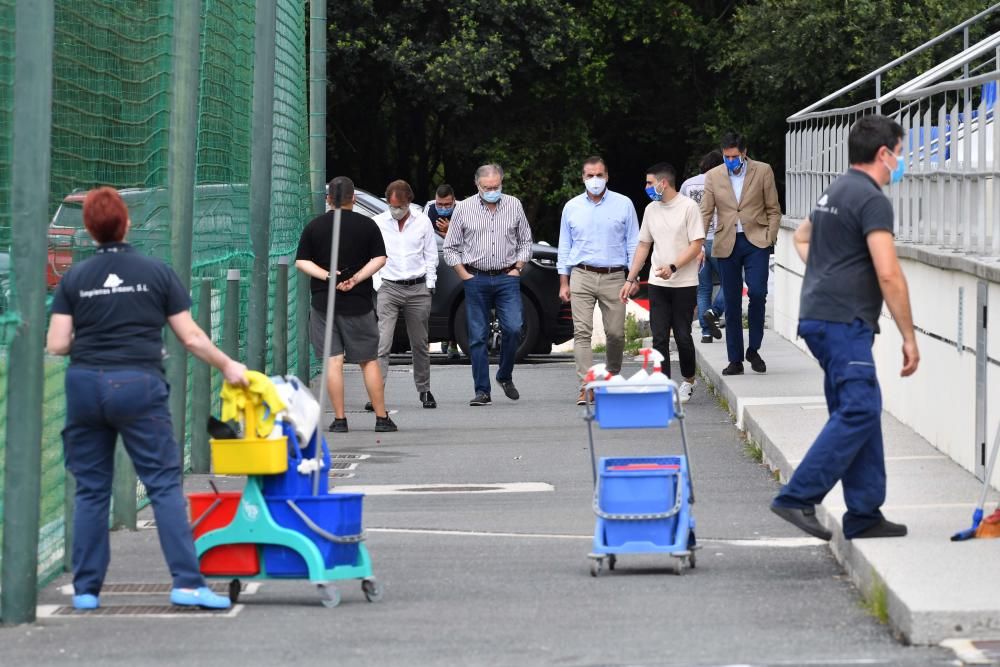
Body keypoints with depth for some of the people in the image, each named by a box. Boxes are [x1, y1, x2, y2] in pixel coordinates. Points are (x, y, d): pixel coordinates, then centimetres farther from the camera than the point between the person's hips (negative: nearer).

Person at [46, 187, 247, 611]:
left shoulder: (74, 279, 5)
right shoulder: (157, 273, 3)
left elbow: (56, 345, 0)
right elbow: (191, 337, 4)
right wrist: (227, 366, 19)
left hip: (85, 385, 2)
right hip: (139, 385, -2)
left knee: (91, 490, 9)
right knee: (164, 484, -1)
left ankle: (86, 589, 9)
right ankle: (187, 582, -10)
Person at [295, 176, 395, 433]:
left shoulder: (314, 226, 3)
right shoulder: (367, 225, 1)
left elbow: (301, 262, -1)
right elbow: (379, 259, -4)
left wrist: (327, 276, -9)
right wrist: (356, 279, -9)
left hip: (323, 303, 0)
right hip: (359, 303, 0)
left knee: (333, 361, 1)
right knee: (369, 361, 7)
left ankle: (339, 419, -3)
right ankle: (382, 418, 6)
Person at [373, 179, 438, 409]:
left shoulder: (423, 222, 4)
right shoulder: (378, 222, 1)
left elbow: (431, 256, 10)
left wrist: (429, 286, 3)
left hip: (418, 289, 1)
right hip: (389, 288, -1)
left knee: (420, 343, 10)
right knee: (382, 341, -14)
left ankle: (424, 390, 24)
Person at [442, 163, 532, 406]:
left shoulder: (514, 205, 6)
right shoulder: (464, 209, 2)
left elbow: (525, 241, 15)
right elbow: (450, 248, 7)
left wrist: (517, 268, 3)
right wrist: (465, 275, 0)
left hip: (507, 278, 1)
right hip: (476, 280, -1)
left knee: (513, 329, -11)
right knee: (478, 336, -1)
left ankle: (505, 376, 12)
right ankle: (482, 391, 2)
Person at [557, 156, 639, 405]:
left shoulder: (624, 205, 6)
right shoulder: (571, 207, 10)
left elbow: (633, 243, 7)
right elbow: (564, 247, 14)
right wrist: (563, 282, 8)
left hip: (614, 277, 0)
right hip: (581, 276, 1)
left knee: (616, 333, 1)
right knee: (582, 332, -11)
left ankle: (613, 377, 24)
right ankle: (585, 387, -16)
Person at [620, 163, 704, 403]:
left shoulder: (688, 207, -7)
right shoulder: (651, 209, 11)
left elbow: (696, 245, -11)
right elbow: (643, 245, 18)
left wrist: (673, 267, -22)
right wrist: (631, 279, 13)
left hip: (684, 284, -5)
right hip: (657, 284, 5)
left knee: (682, 336, 1)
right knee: (659, 338, -2)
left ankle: (688, 380, 21)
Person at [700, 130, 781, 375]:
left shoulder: (763, 171, 2)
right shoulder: (713, 176, 7)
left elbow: (773, 210, 5)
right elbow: (705, 213, 6)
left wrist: (769, 239, -5)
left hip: (756, 241, -2)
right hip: (727, 244, 2)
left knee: (757, 292, -18)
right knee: (732, 303, 4)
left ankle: (753, 350, -2)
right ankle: (735, 360, 11)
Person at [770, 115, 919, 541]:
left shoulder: (835, 193, 18)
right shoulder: (872, 200, -13)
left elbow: (802, 236, 37)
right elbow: (888, 274, -19)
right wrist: (909, 337, -14)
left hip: (819, 315, 10)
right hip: (844, 321, -10)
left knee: (859, 412, 10)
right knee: (858, 412, -15)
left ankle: (864, 516, 10)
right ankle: (798, 498, -19)